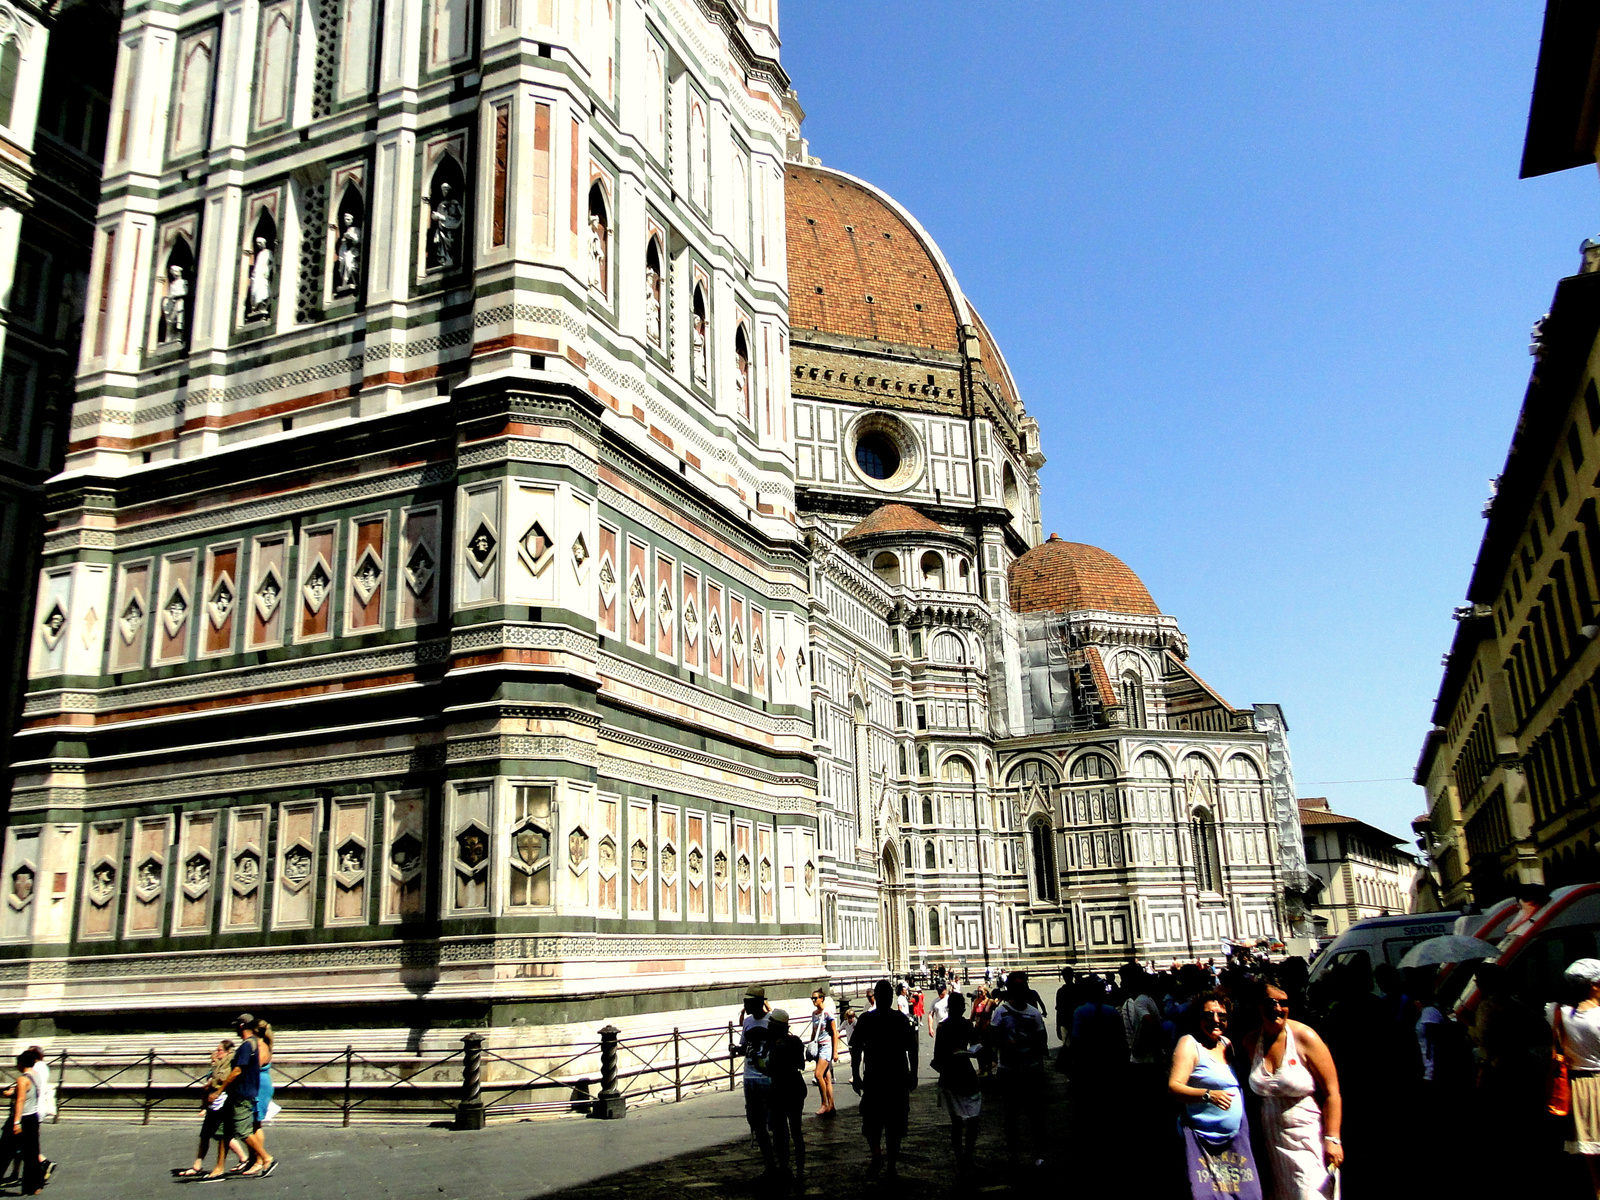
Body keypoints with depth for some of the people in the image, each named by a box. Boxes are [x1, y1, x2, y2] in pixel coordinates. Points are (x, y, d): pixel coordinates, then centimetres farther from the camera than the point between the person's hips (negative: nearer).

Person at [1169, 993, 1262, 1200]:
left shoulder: (1227, 1043, 13)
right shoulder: (1189, 1043, -7)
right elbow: (1174, 1086, -15)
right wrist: (1208, 1095, -28)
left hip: (1236, 1138, 6)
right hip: (1202, 1140, -6)